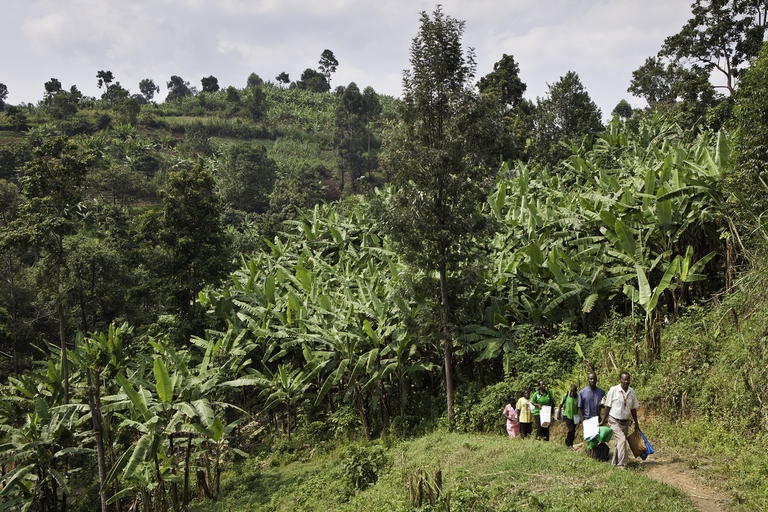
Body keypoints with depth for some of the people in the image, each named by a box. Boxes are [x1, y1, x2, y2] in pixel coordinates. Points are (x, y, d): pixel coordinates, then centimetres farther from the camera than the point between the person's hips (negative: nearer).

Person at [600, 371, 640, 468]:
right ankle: (621, 464, -15)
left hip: (625, 422, 5)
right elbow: (607, 407, -5)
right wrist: (603, 421, -2)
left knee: (620, 442, 9)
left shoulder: (632, 392, 2)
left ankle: (614, 462, 24)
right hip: (614, 421, -5)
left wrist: (636, 424, 14)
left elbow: (633, 409, 11)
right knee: (622, 439, -19)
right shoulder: (613, 390, -11)